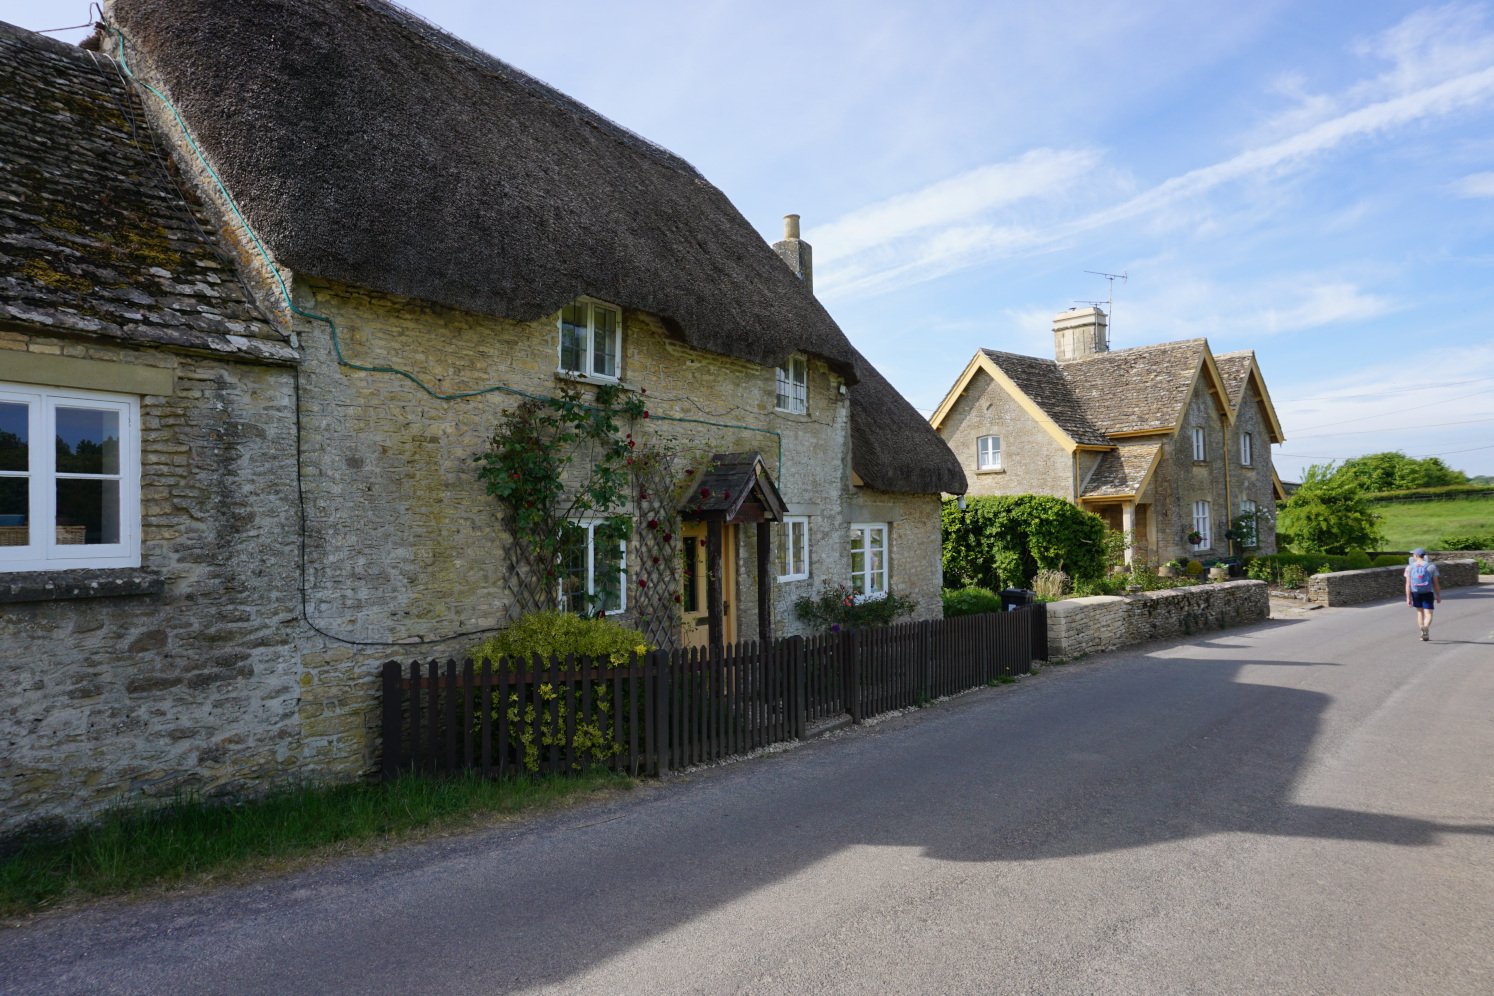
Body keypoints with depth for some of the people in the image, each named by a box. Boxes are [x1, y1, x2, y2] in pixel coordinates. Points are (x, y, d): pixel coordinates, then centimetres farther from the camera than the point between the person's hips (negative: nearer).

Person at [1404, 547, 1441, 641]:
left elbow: (1408, 584, -7)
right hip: (1428, 593, -1)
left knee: (1420, 612, 18)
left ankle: (1423, 631, 18)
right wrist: (1438, 595, 8)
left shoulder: (1410, 567, -3)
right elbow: (1436, 583, -2)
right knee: (1428, 614, -3)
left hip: (1415, 593, 2)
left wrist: (1408, 598, -4)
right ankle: (1426, 628, -31)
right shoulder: (1431, 566, -3)